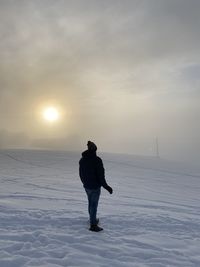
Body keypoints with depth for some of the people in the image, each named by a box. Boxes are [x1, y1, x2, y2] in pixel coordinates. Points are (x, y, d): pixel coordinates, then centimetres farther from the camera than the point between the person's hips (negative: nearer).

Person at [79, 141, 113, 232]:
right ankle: (93, 225, 12)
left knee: (91, 203, 22)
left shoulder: (82, 160, 0)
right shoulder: (97, 160, -21)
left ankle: (93, 220, 39)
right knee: (94, 205, 3)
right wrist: (106, 187, -10)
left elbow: (81, 174, 10)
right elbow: (100, 176, -20)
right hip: (95, 187, -6)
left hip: (86, 186, 6)